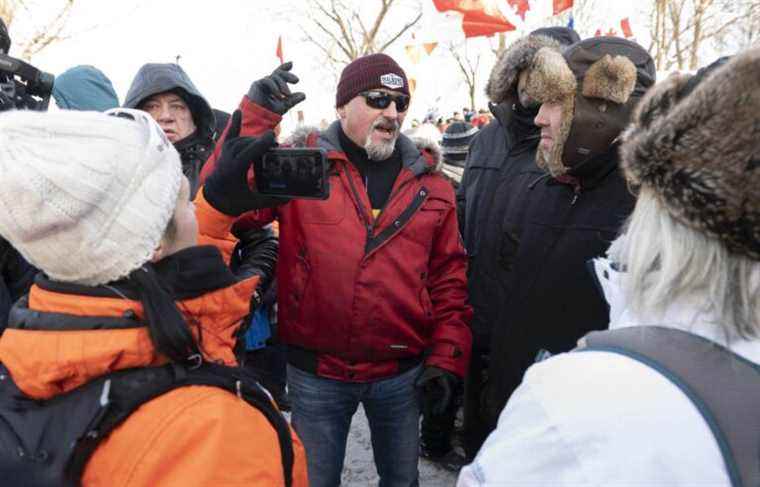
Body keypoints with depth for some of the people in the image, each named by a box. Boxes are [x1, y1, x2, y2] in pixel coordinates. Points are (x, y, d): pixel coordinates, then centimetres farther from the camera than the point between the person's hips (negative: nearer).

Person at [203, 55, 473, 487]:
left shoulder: (430, 185, 3)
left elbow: (449, 278, 5)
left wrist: (446, 359, 0)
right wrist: (256, 117, -23)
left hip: (403, 374, 3)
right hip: (315, 375, -2)